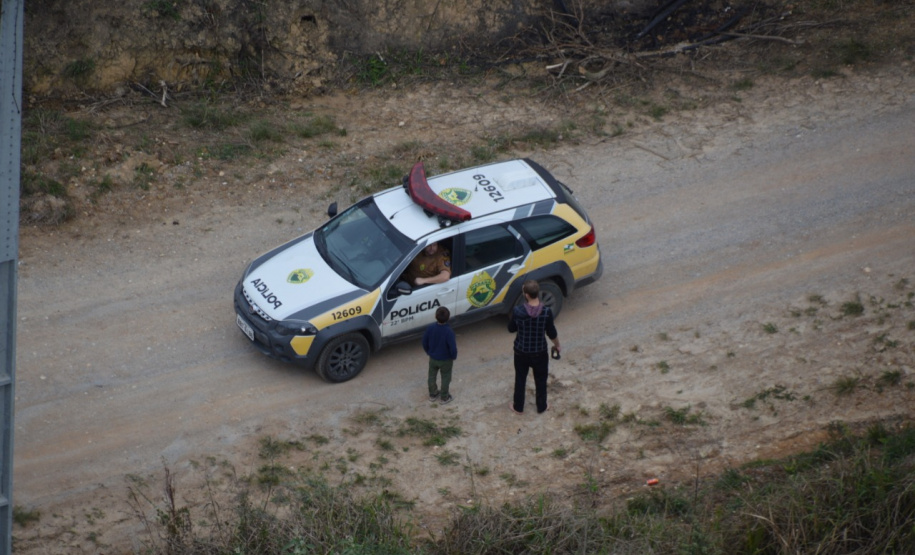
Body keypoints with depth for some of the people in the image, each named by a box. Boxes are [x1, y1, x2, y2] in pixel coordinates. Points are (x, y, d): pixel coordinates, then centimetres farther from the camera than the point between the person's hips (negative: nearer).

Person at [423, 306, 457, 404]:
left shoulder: (430, 328, -21)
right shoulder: (449, 332, -33)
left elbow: (424, 343, -6)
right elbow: (453, 348, -26)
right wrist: (453, 356, -4)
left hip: (433, 358, 3)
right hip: (446, 360, -3)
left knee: (432, 376, 26)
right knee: (445, 378, 20)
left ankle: (432, 394, 45)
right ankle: (444, 398, 37)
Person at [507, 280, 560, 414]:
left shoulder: (517, 311, -23)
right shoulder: (546, 311, -23)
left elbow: (511, 329, -6)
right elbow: (552, 333, -9)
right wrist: (557, 345, 10)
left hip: (521, 352, 0)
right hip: (540, 352, 0)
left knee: (520, 379, 23)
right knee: (541, 380, 23)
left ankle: (518, 407, 37)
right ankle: (541, 407, 39)